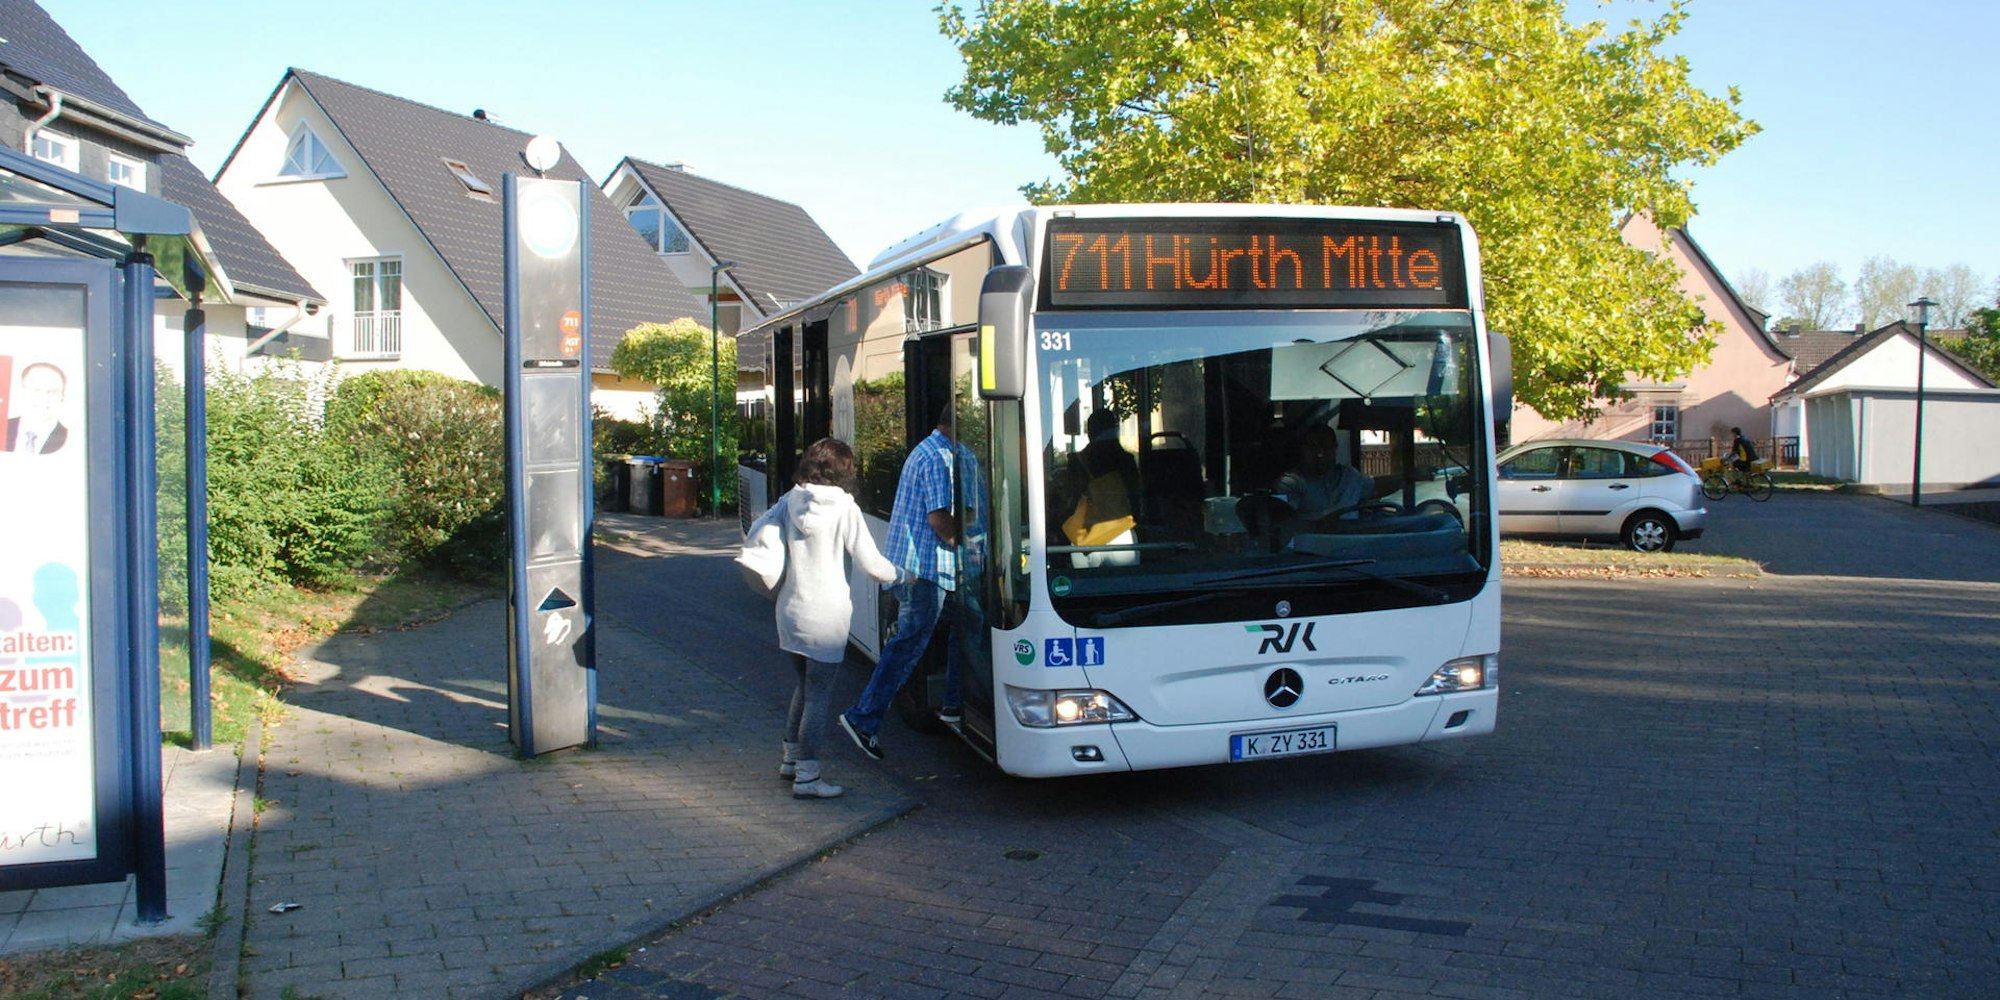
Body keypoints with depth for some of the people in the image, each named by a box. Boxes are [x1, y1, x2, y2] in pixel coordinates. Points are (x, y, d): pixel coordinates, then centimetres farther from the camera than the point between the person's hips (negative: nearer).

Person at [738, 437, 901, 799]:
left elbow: (756, 537, -2)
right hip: (825, 617, -6)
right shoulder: (845, 508, -13)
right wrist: (897, 575, 6)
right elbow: (869, 563, -13)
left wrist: (769, 575, 14)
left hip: (790, 610, 6)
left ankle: (791, 758, 32)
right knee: (819, 694, 1)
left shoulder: (790, 501, 1)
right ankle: (807, 776, 3)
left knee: (804, 686, 22)